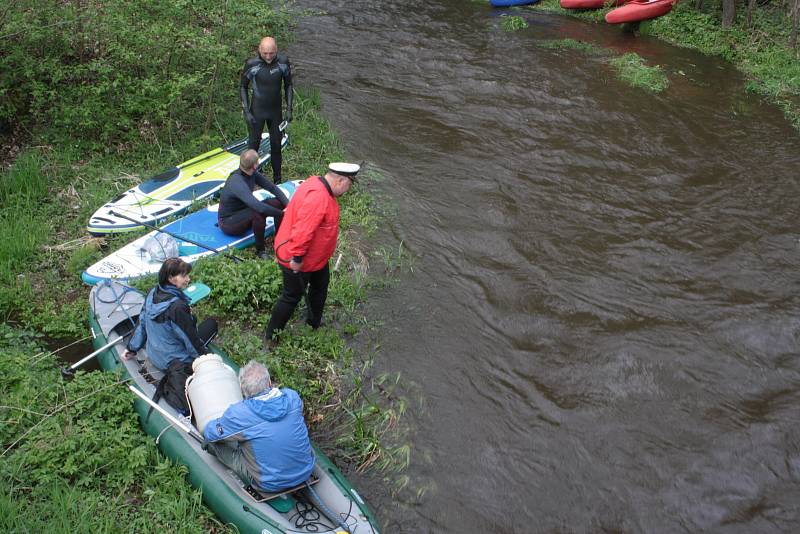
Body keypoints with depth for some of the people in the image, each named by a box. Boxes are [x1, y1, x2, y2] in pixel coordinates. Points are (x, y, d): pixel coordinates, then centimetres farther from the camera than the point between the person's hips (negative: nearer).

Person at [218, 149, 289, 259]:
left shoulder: (252, 174, -9)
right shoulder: (237, 183, -34)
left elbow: (272, 187, -4)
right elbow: (259, 207, -43)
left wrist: (288, 204, -18)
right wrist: (282, 213, -34)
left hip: (243, 211, 8)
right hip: (228, 222, -8)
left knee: (277, 203, -11)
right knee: (259, 212, -37)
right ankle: (260, 250, -18)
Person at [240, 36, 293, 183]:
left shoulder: (283, 62, -9)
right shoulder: (252, 64, -16)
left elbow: (288, 85, 5)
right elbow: (243, 87, -4)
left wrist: (289, 109, 0)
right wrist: (246, 111, -10)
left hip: (276, 111, 3)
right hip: (257, 112, -3)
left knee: (276, 145, 12)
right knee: (253, 145, 2)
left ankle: (277, 180, 26)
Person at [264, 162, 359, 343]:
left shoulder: (319, 186, -2)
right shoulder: (317, 198, -35)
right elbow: (303, 230, -38)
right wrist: (297, 257, -31)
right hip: (298, 260, -10)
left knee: (320, 285, 26)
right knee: (292, 296, 6)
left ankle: (315, 322, 47)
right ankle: (271, 337, 23)